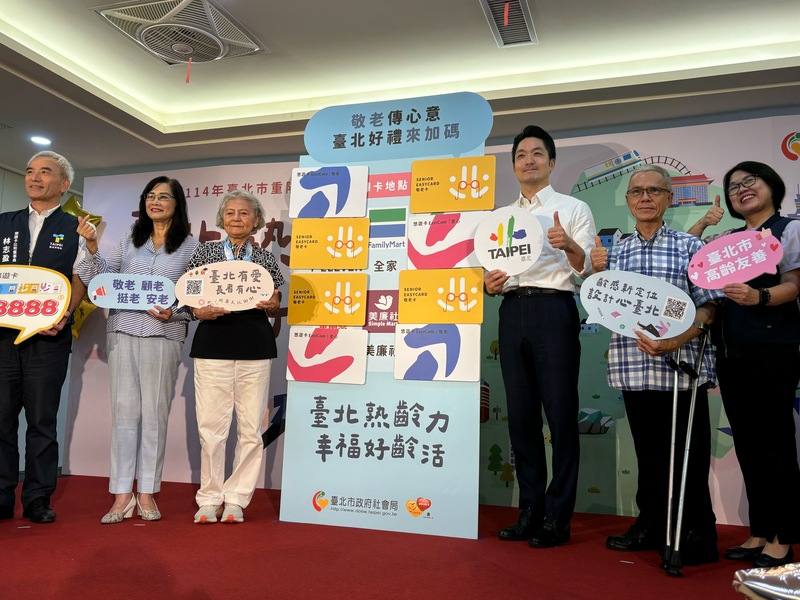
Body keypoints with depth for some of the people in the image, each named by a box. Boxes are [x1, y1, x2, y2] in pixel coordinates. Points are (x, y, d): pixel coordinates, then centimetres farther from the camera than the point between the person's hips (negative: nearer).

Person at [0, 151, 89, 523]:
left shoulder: (75, 229, 5)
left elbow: (79, 281, -1)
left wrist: (63, 316, -16)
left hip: (48, 338, -3)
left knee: (42, 421, 3)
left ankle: (38, 499, 13)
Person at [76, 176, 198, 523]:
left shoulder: (190, 246, 5)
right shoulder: (130, 240, 16)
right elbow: (106, 278, 13)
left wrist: (173, 313, -14)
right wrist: (92, 248, 1)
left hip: (164, 334, -2)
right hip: (124, 330, 3)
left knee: (155, 412, 2)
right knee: (124, 410, 1)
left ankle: (147, 493, 11)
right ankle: (122, 494, 6)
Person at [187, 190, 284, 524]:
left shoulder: (265, 258, 11)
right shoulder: (206, 252, 10)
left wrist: (271, 306, -7)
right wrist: (199, 312, -11)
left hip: (255, 347, 1)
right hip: (212, 344, -1)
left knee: (251, 427, 1)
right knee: (211, 425, -1)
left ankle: (236, 499, 13)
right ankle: (209, 499, 14)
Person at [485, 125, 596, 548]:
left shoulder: (574, 209, 6)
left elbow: (588, 272, -2)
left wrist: (570, 245, -21)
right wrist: (488, 285, -1)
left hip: (554, 309, -5)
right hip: (512, 311, 5)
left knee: (560, 414, -2)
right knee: (521, 415, 7)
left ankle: (557, 518, 8)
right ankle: (530, 512, 18)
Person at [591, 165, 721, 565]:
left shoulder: (689, 247, 2)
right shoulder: (615, 252, 11)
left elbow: (708, 306, -4)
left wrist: (677, 340, -19)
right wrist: (596, 273, -4)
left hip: (682, 366, -3)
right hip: (634, 367, 4)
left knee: (688, 454, 3)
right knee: (647, 452, 14)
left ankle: (697, 535, 16)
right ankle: (651, 526, 28)